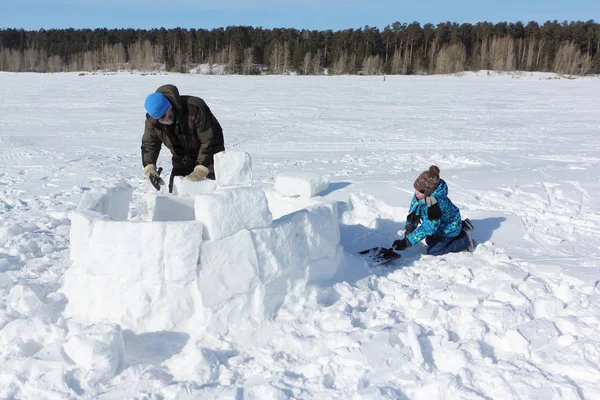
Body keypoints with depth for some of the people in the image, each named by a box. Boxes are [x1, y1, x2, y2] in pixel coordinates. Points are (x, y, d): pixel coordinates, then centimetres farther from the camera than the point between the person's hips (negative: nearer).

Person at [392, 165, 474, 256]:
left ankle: (464, 239, 7)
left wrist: (407, 242, -43)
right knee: (429, 241, 25)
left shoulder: (435, 204, -43)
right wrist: (409, 227, -22)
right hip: (439, 225, 8)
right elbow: (413, 213, -5)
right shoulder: (418, 195, -19)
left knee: (433, 250, -6)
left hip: (449, 228, -8)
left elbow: (428, 228, -41)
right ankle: (462, 226, 29)